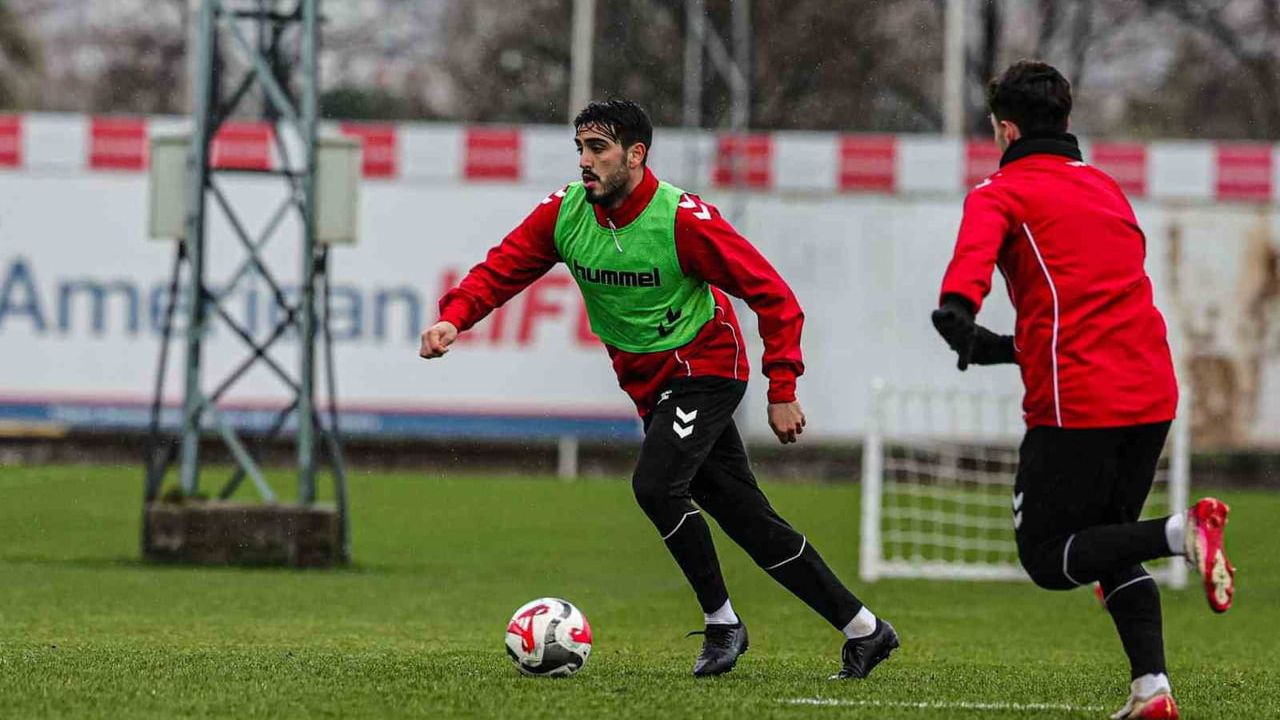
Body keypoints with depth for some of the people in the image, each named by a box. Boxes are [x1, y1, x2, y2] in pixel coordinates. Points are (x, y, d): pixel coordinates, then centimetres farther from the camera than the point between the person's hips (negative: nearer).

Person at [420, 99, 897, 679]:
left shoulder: (682, 219, -23)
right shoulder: (564, 213, -7)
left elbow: (771, 294, -17)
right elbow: (500, 271, -7)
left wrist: (782, 391, -18)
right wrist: (454, 317, -28)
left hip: (704, 368, -6)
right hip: (650, 386, 6)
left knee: (655, 484, -26)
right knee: (747, 517, 8)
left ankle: (721, 623, -8)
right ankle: (862, 628, 17)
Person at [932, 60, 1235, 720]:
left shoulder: (1001, 194, 1)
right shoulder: (1106, 187, 22)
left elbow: (974, 257, -19)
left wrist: (958, 317, -29)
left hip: (1077, 402, -7)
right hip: (1153, 393, 7)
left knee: (1048, 557, 2)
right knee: (1107, 539, 20)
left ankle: (1180, 532, -22)